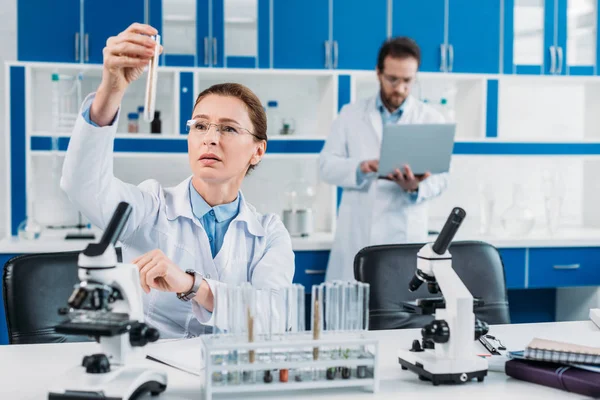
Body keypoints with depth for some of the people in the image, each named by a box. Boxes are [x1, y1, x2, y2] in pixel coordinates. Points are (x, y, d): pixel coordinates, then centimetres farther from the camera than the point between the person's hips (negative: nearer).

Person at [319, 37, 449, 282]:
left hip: (404, 236, -1)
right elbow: (326, 165, 3)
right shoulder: (350, 114, 9)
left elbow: (440, 177, 1)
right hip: (356, 235, 1)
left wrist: (415, 188, -22)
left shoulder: (431, 120, 7)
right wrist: (360, 168, -18)